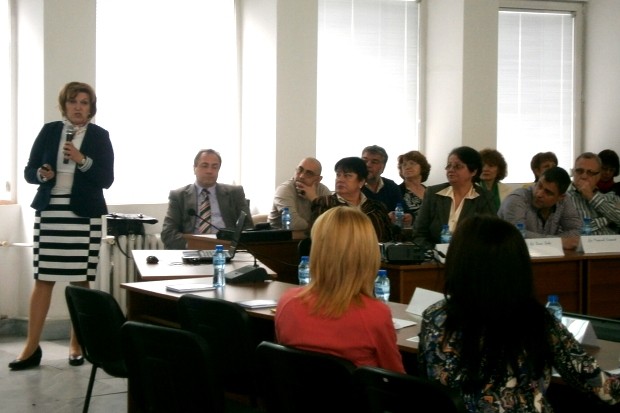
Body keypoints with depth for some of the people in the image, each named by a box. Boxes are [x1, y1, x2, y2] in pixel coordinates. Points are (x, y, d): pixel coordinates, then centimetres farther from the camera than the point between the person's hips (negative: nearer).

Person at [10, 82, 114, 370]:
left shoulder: (99, 136, 3)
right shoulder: (49, 131, 8)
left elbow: (107, 179, -3)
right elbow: (29, 171, 9)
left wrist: (82, 160, -17)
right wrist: (42, 174, -13)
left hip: (84, 214, -1)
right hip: (49, 211, 1)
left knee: (81, 281, 1)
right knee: (42, 280, -1)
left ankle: (76, 345, 12)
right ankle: (32, 348, 2)